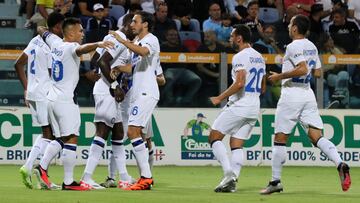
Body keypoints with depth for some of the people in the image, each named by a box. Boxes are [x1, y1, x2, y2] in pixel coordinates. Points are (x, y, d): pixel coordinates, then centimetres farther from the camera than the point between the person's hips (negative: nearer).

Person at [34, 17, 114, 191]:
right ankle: (68, 182, -8)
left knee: (60, 139, 17)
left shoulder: (55, 43, 9)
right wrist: (98, 44, -56)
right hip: (65, 100, -9)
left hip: (52, 98, 9)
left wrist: (42, 30, 53)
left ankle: (42, 167, 4)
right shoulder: (70, 47, -13)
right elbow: (81, 49, -38)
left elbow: (41, 30, 29)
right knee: (71, 139, -6)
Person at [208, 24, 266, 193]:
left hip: (238, 106, -8)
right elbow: (262, 88, 20)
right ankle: (232, 182, -1)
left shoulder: (240, 57, -12)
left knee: (214, 137, 1)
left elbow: (240, 83, -24)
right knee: (237, 144, 10)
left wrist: (220, 98, -16)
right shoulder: (259, 57, 16)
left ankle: (229, 173, -14)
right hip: (254, 108, 8)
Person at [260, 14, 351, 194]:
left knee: (280, 139, 2)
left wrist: (280, 76, -13)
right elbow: (317, 73, 19)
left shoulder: (293, 46, -11)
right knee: (317, 137, -2)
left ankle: (276, 181, 4)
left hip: (291, 93, -7)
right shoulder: (312, 47, 14)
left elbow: (302, 69, -23)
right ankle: (340, 164, -25)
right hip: (308, 94, 7)